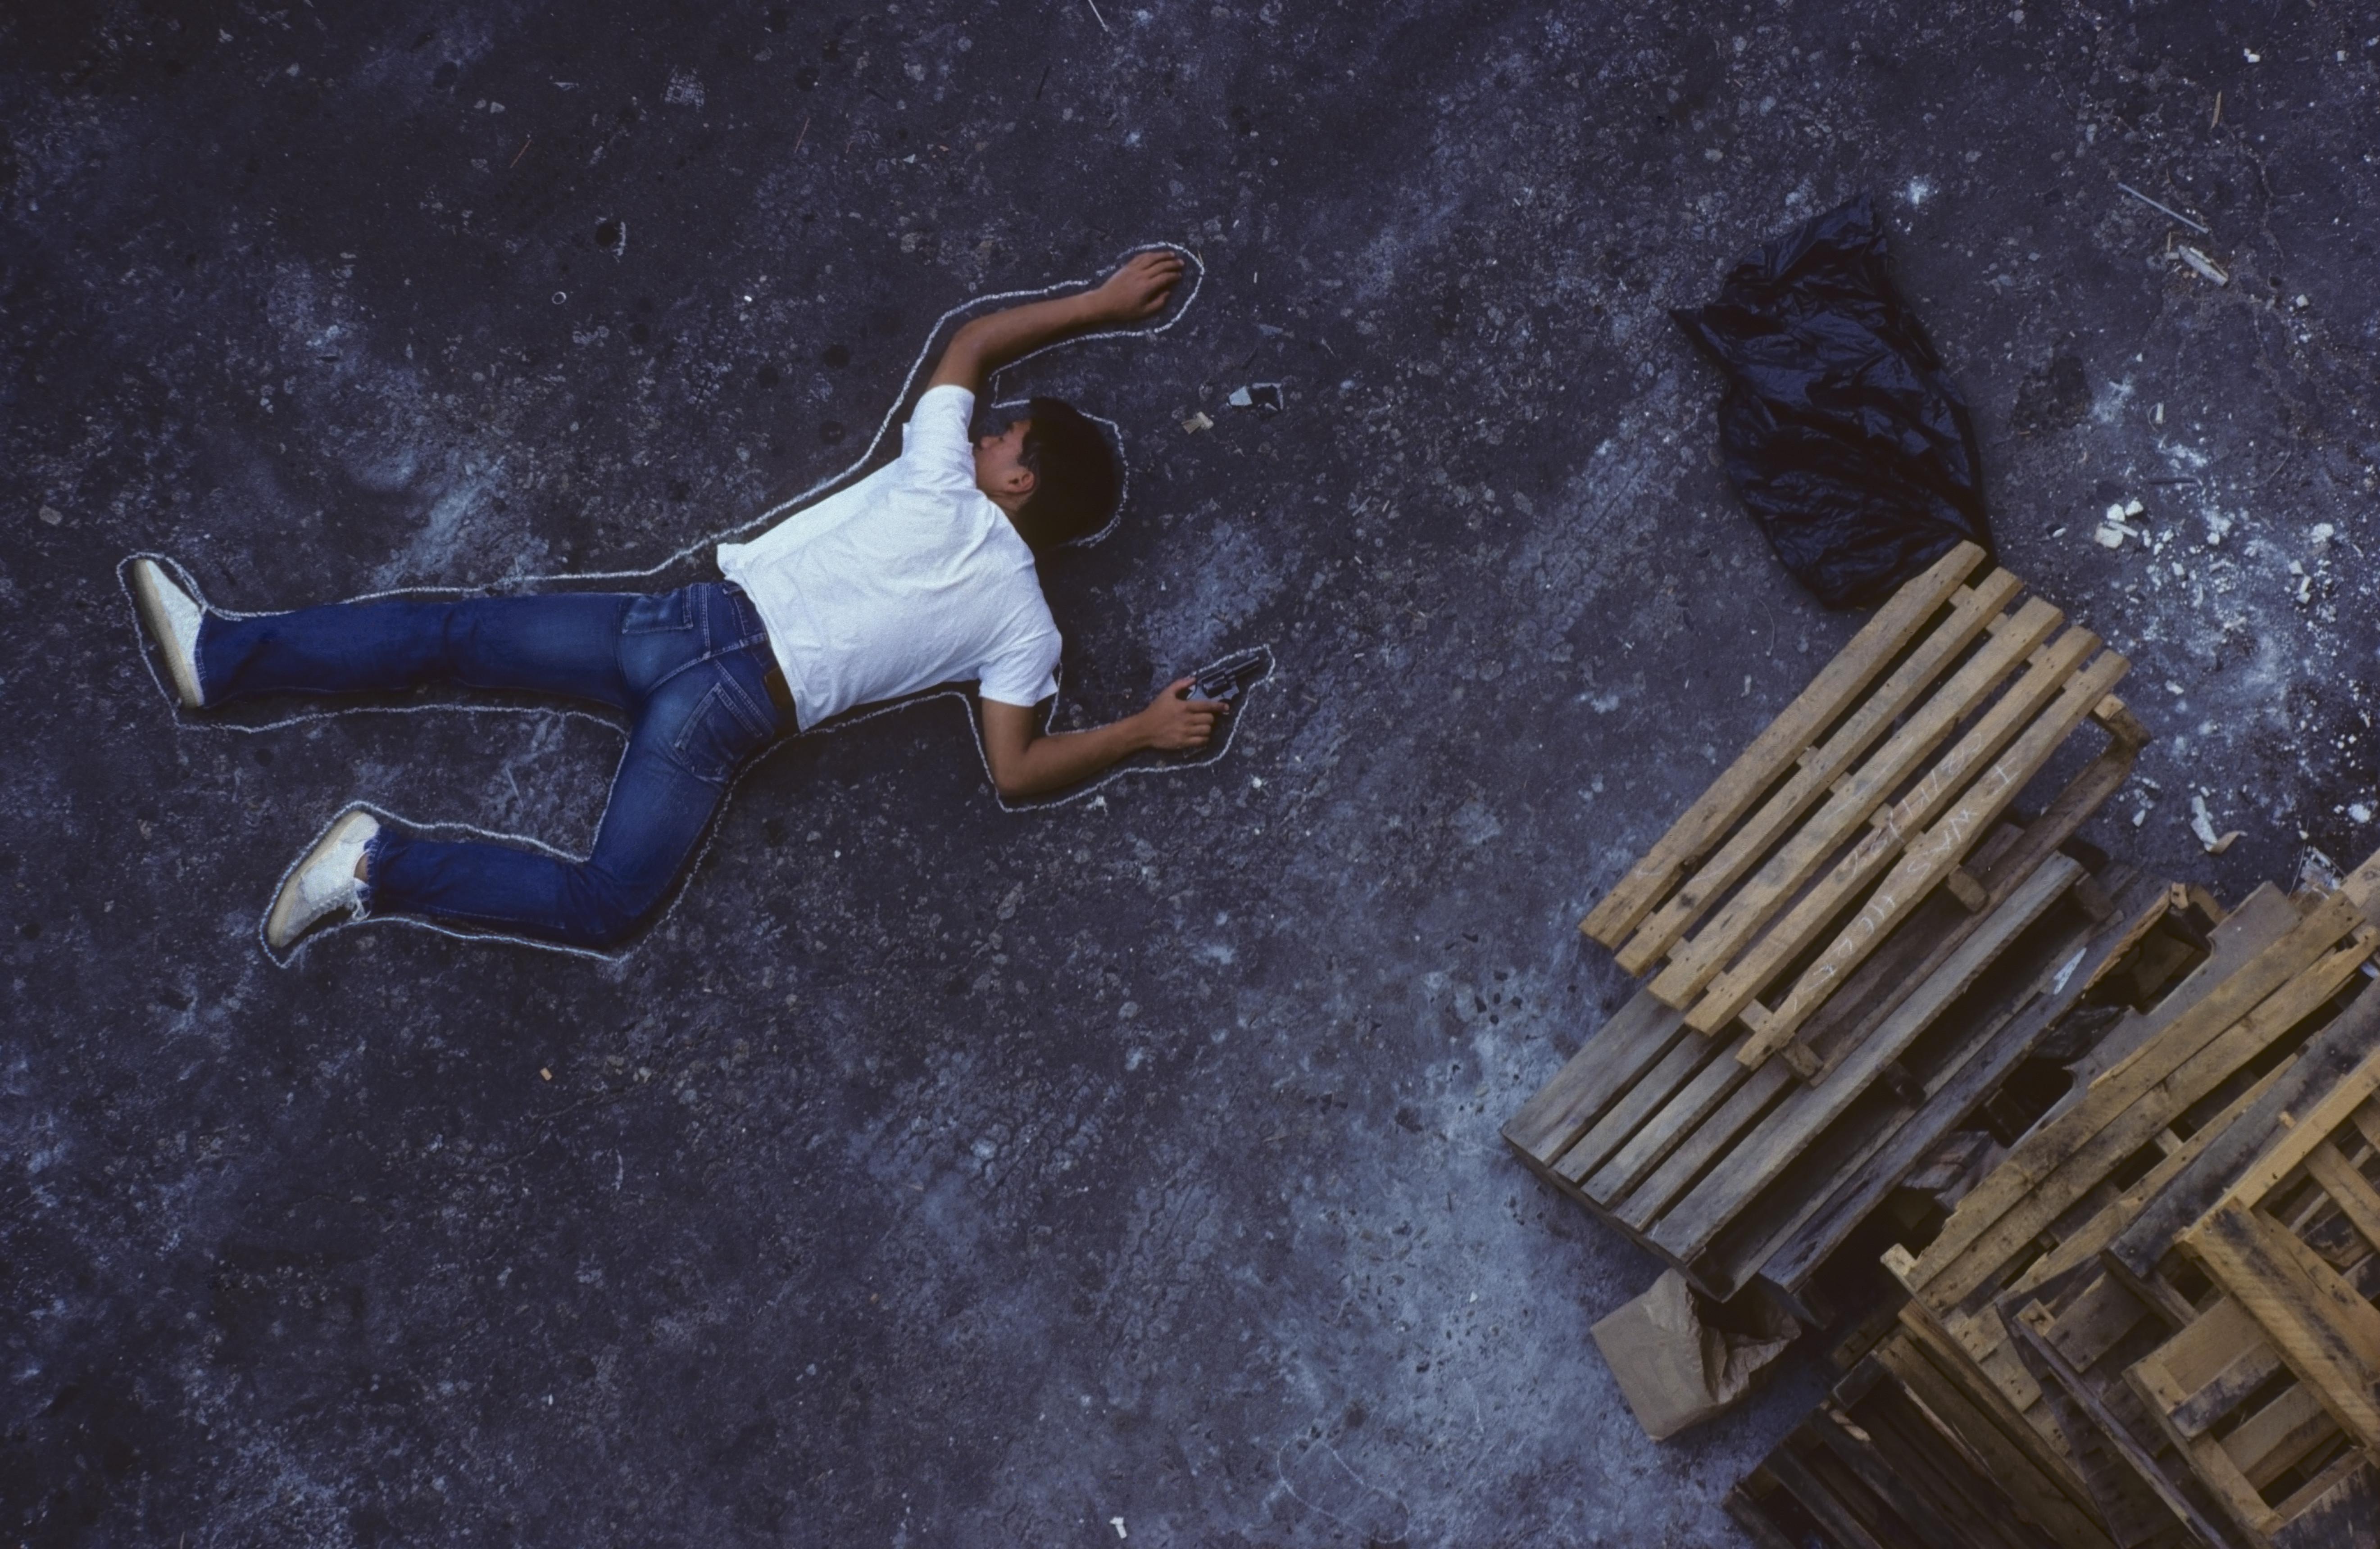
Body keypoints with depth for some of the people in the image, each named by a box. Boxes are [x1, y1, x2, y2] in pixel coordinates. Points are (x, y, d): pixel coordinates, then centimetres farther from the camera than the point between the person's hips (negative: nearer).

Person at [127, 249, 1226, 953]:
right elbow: (1015, 771, 0)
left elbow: (970, 344, 19)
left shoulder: (939, 488, 6)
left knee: (453, 635, 11)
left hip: (696, 620, 2)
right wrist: (1146, 731, 7)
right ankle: (384, 867, -14)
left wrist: (1100, 303, 25)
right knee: (604, 905, 3)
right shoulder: (1025, 627, 1)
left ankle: (219, 657, 8)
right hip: (733, 714, -2)